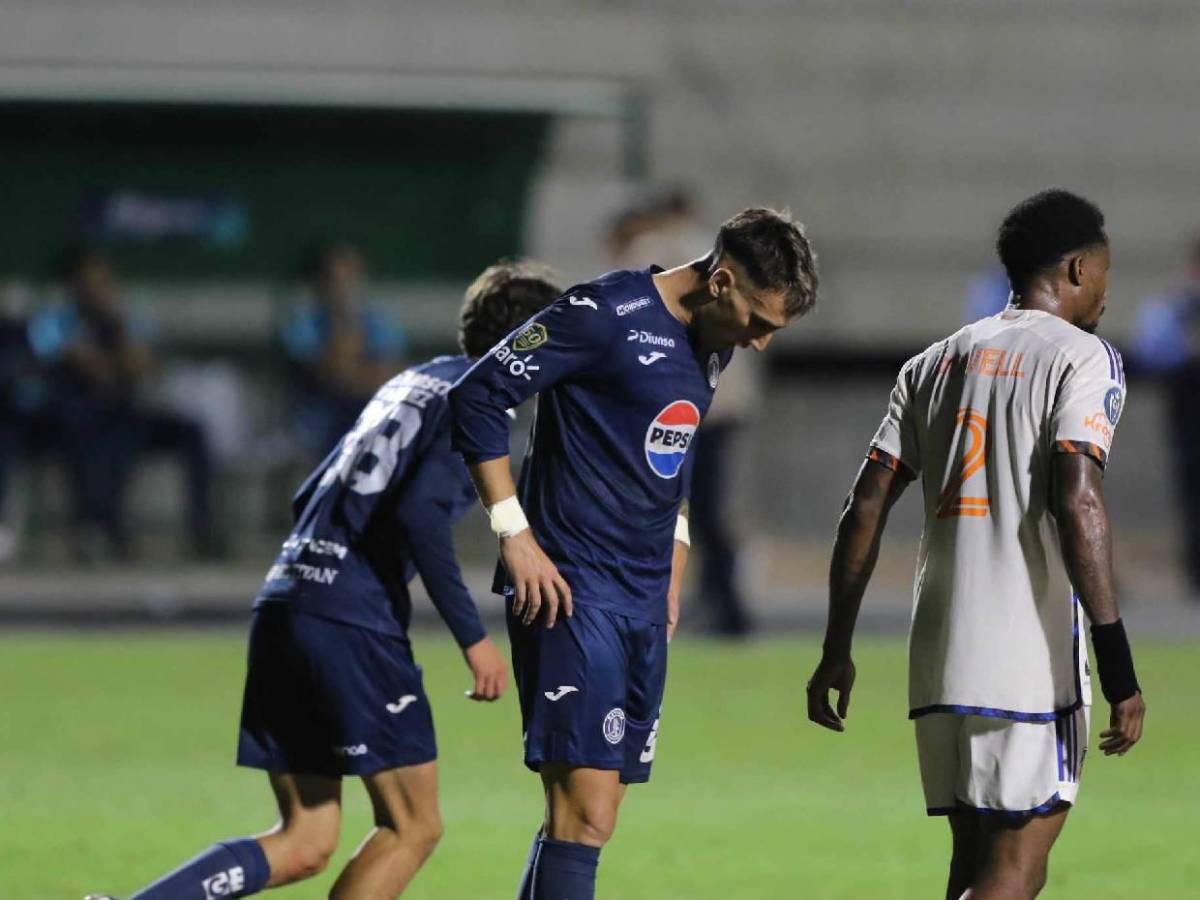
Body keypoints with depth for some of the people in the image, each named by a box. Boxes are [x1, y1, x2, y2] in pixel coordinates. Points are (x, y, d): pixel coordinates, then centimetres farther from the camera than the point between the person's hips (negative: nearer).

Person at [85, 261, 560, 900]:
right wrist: (471, 637, -16)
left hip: (283, 604, 9)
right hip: (354, 622, -9)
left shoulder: (411, 384, 23)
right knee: (413, 826, 0)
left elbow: (309, 499, 25)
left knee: (304, 846, 10)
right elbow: (420, 513, -18)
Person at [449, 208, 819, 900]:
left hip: (645, 607, 8)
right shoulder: (606, 315, -12)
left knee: (589, 819, 7)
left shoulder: (714, 347, 13)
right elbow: (479, 396, -13)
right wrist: (514, 534, -15)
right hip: (573, 593, -8)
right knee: (584, 816, -16)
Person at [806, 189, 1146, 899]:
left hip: (938, 656, 7)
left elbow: (866, 507, 12)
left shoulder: (934, 363, 16)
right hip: (1029, 659, -7)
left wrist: (837, 650, 16)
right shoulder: (1083, 358, -3)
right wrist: (1118, 666, -17)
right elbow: (1076, 501, -16)